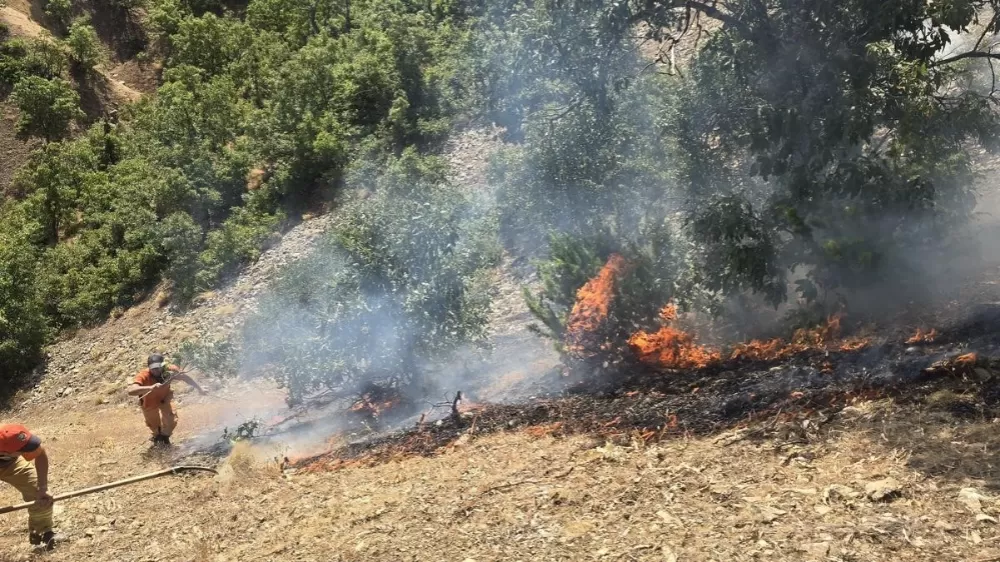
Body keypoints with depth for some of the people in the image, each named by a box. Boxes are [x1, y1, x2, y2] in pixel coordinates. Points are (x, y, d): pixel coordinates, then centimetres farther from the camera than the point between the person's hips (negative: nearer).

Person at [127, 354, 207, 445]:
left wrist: (199, 388, -2)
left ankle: (165, 436, 22)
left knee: (172, 420, -13)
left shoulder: (170, 370, -33)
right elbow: (131, 391, -56)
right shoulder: (143, 376, -41)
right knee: (154, 426, 14)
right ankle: (157, 435, 53)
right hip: (150, 402, -1)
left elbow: (185, 378, -13)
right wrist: (150, 387, -69)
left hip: (165, 397, 1)